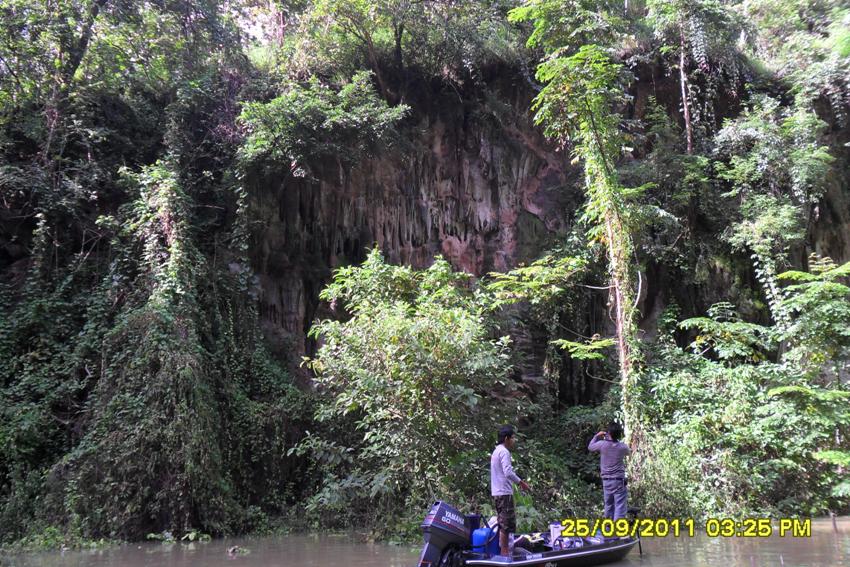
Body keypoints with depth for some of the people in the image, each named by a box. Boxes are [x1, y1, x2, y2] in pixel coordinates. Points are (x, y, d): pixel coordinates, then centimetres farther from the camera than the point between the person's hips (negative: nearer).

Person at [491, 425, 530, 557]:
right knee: (507, 524, -5)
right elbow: (508, 472, -24)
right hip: (504, 493, -10)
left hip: (497, 492, 10)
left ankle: (504, 550, 20)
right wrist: (521, 482, -14)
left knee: (503, 523, 15)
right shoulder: (504, 452, -14)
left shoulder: (496, 451, 17)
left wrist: (518, 481, 20)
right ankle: (505, 552, -2)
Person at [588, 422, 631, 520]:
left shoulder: (602, 444, -8)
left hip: (606, 480, 3)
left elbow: (590, 447, 12)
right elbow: (629, 452, 17)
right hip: (619, 480, -3)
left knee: (608, 505, 18)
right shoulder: (623, 447, -8)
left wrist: (597, 436, 23)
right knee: (620, 506, -5)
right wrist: (618, 439, 20)